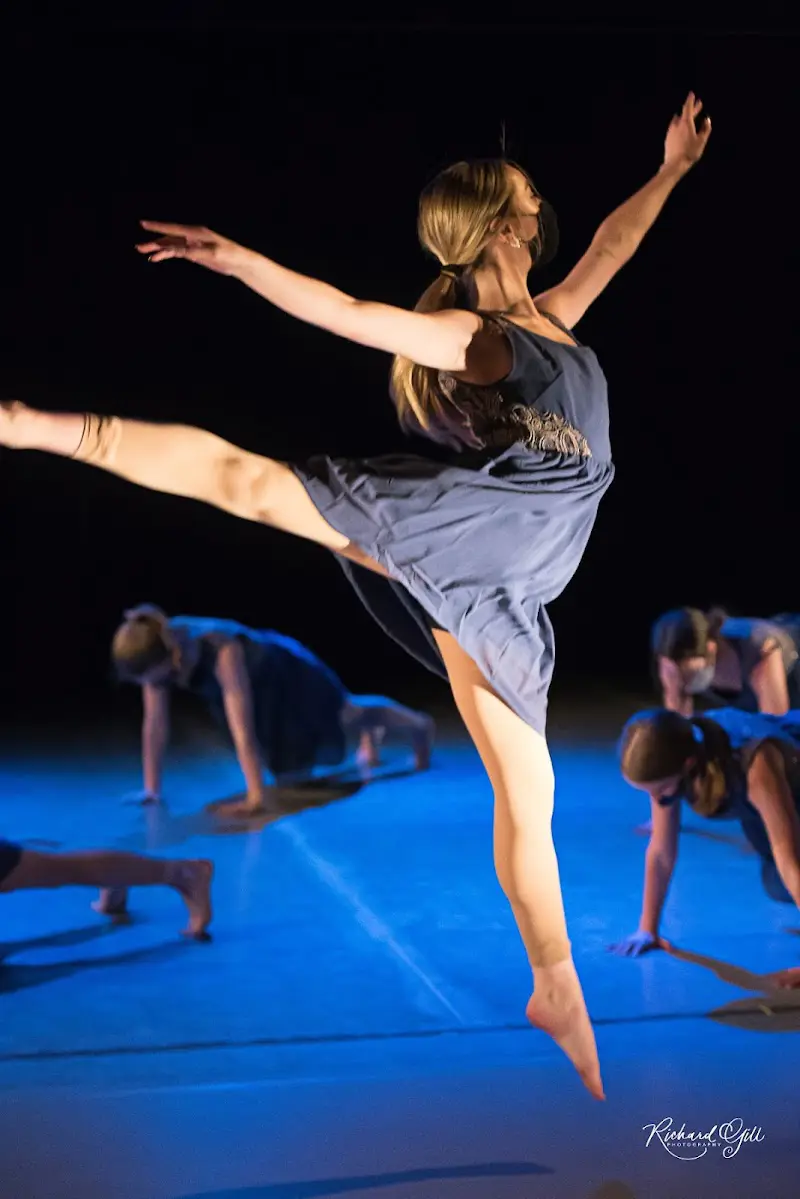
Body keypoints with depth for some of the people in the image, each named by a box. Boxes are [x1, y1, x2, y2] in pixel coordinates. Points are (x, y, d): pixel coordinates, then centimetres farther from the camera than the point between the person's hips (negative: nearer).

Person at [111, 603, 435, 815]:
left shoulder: (223, 652, -49)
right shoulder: (158, 650, -32)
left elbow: (242, 728, -52)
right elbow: (155, 723, -24)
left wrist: (255, 797, -54)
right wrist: (151, 790, -23)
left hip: (283, 670, -6)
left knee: (345, 715, 22)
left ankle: (417, 726, 55)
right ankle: (369, 734, 63)